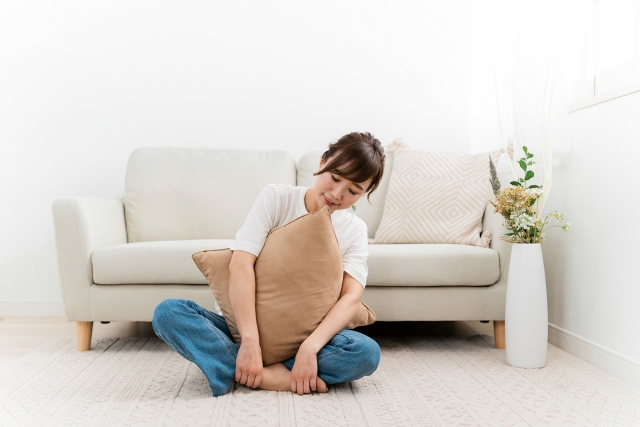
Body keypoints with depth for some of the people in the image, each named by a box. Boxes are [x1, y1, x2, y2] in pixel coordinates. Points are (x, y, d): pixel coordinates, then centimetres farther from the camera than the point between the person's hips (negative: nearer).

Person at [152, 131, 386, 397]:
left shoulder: (354, 230, -1)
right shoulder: (276, 197, -8)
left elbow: (352, 296, -16)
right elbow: (240, 264, -20)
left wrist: (309, 347, -33)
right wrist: (249, 341, -30)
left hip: (306, 333, 1)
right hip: (247, 324, 0)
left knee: (367, 353, -29)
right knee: (168, 312, -25)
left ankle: (239, 370, -26)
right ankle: (279, 377, -32)